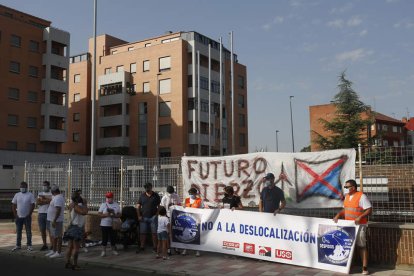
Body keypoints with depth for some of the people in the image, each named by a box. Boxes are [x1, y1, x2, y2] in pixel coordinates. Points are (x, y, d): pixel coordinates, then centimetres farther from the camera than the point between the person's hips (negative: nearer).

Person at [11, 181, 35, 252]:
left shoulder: (30, 195, -4)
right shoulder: (17, 195, 6)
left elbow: (32, 205, -6)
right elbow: (13, 205, 7)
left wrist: (29, 214, -12)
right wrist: (15, 214, -2)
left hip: (27, 217, -3)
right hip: (19, 217, 3)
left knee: (28, 232, 3)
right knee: (18, 232, 9)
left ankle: (29, 245, 9)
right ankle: (18, 245, 18)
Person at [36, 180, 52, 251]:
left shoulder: (51, 194, -1)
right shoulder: (40, 194, 14)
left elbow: (50, 201, -18)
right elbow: (37, 202, 0)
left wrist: (42, 199, -9)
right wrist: (46, 200, -10)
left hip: (48, 214, -5)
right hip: (40, 213, 5)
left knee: (49, 230, -5)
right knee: (42, 230, 8)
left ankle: (52, 245, -2)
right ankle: (44, 245, 17)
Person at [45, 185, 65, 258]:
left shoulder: (58, 198, -20)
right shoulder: (56, 197, 13)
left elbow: (58, 210, -27)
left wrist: (54, 220, -28)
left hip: (56, 221, -11)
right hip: (52, 220, 11)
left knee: (57, 236, -6)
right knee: (53, 236, 17)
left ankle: (59, 253, -1)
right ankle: (54, 251, 26)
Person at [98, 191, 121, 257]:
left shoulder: (116, 205, 5)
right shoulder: (103, 205, 1)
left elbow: (119, 215, 6)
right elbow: (99, 214, -3)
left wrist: (114, 215, -14)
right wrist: (106, 215, -19)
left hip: (113, 225, 2)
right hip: (104, 225, -1)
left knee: (113, 238, 6)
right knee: (105, 238, 1)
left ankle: (114, 250, 19)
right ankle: (103, 251, 10)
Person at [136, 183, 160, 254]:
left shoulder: (156, 195, 3)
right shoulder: (142, 196, 7)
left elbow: (159, 206, 5)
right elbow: (138, 206, 8)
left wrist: (157, 214, -6)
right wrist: (139, 216, -1)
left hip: (153, 217, -2)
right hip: (143, 217, 2)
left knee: (154, 233, 0)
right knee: (142, 233, 5)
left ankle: (154, 247, 7)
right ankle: (142, 247, 14)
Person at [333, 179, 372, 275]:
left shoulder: (361, 196, -12)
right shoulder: (347, 196, 12)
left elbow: (369, 209, -15)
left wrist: (360, 217, -26)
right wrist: (338, 215, 2)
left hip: (359, 225, -7)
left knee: (362, 246, -3)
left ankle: (365, 268, 0)